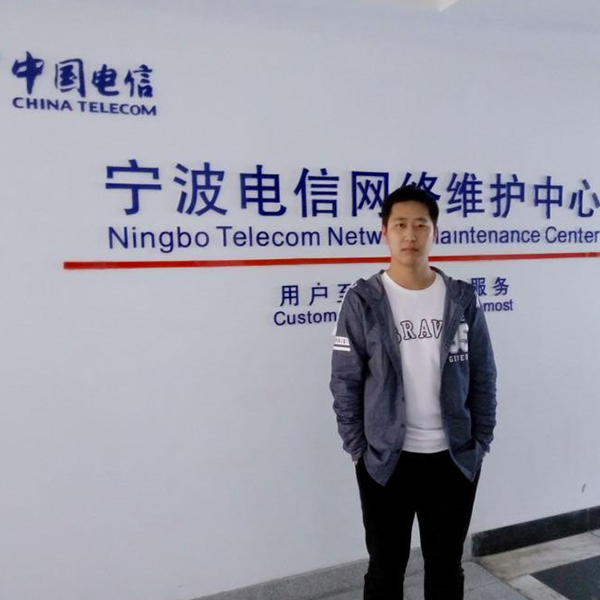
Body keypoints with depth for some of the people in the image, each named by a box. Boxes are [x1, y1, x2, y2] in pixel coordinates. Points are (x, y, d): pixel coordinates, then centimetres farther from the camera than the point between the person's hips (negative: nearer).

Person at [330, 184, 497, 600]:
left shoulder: (463, 300, -2)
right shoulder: (363, 301, -8)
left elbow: (483, 379, 3)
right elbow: (345, 383, -6)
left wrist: (481, 443, 2)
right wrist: (358, 449, -6)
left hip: (455, 458, 2)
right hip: (385, 460, -1)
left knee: (447, 566, 20)